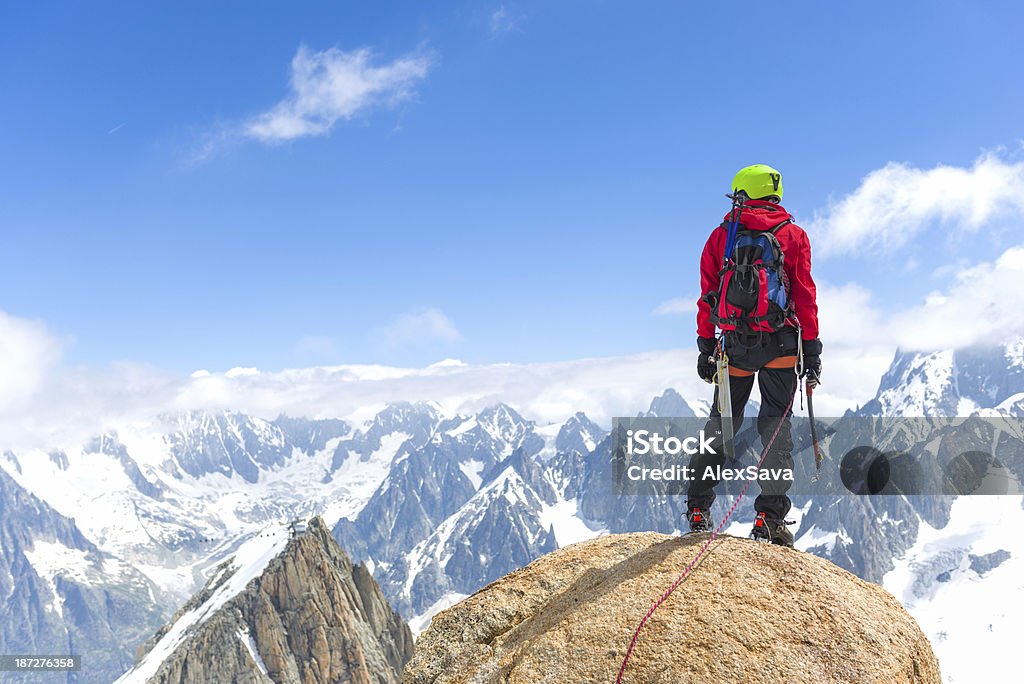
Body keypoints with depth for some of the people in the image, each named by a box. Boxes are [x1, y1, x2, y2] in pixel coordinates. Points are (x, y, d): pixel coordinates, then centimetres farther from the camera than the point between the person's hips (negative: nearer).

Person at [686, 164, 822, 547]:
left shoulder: (720, 237, 7)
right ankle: (770, 517, -2)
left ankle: (698, 507, 14)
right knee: (776, 425, 4)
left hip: (735, 345, 1)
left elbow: (707, 297, 4)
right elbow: (805, 297, 0)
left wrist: (705, 349, 7)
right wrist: (812, 350, 2)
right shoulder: (793, 235, 5)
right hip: (781, 345, -1)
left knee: (722, 422, 14)